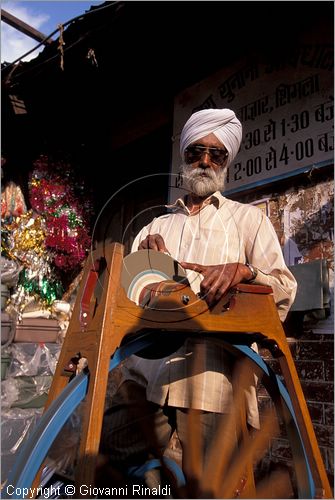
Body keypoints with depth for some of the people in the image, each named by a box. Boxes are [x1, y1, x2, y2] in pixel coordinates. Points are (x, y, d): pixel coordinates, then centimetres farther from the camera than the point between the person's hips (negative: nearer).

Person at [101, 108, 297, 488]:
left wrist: (241, 270, -18)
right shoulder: (156, 226, 22)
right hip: (146, 364, 3)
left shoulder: (248, 218, 14)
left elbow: (284, 290, 4)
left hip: (213, 372, -3)